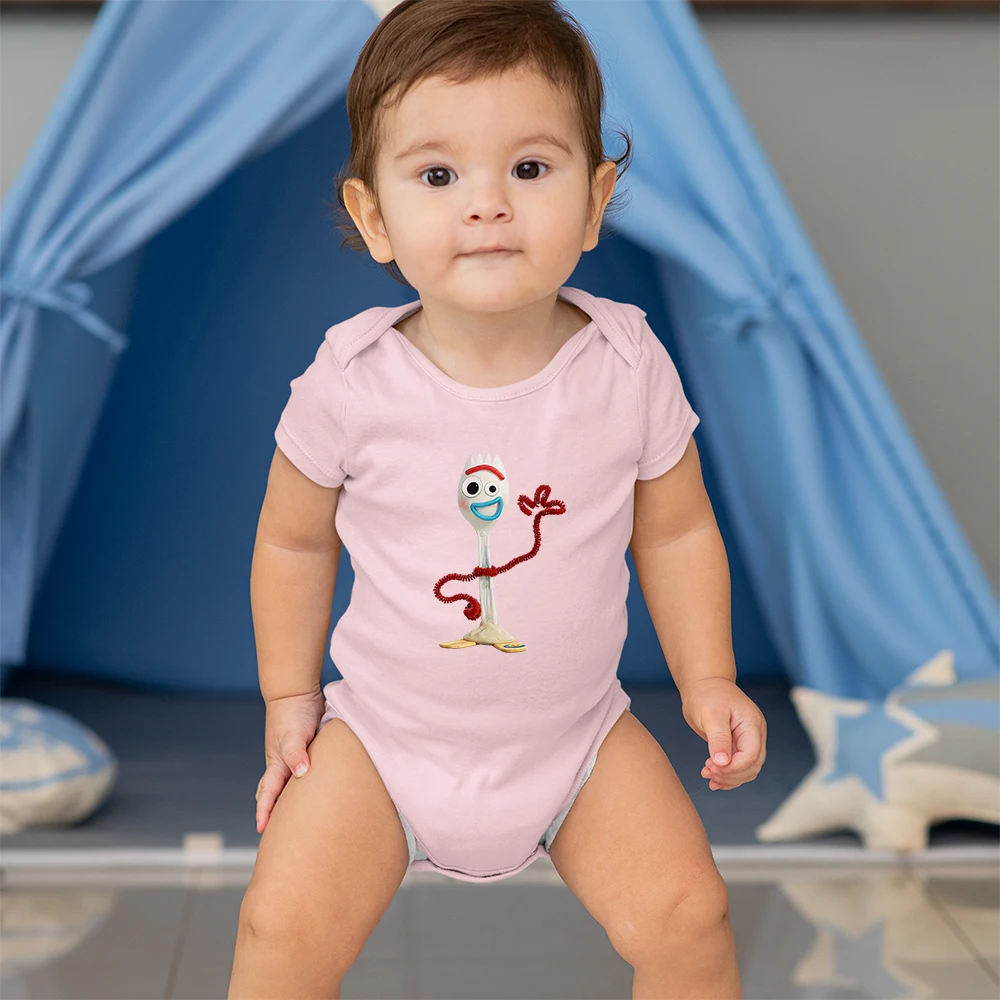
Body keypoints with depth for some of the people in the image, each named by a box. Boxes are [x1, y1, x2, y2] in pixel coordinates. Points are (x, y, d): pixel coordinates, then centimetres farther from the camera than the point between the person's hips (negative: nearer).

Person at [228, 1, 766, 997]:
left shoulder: (630, 365, -14)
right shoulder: (349, 382, -18)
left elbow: (675, 531, 2)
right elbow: (295, 542, -1)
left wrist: (709, 680, -2)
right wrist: (289, 702, 5)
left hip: (575, 734, 1)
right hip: (386, 734, -1)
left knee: (687, 918, -10)